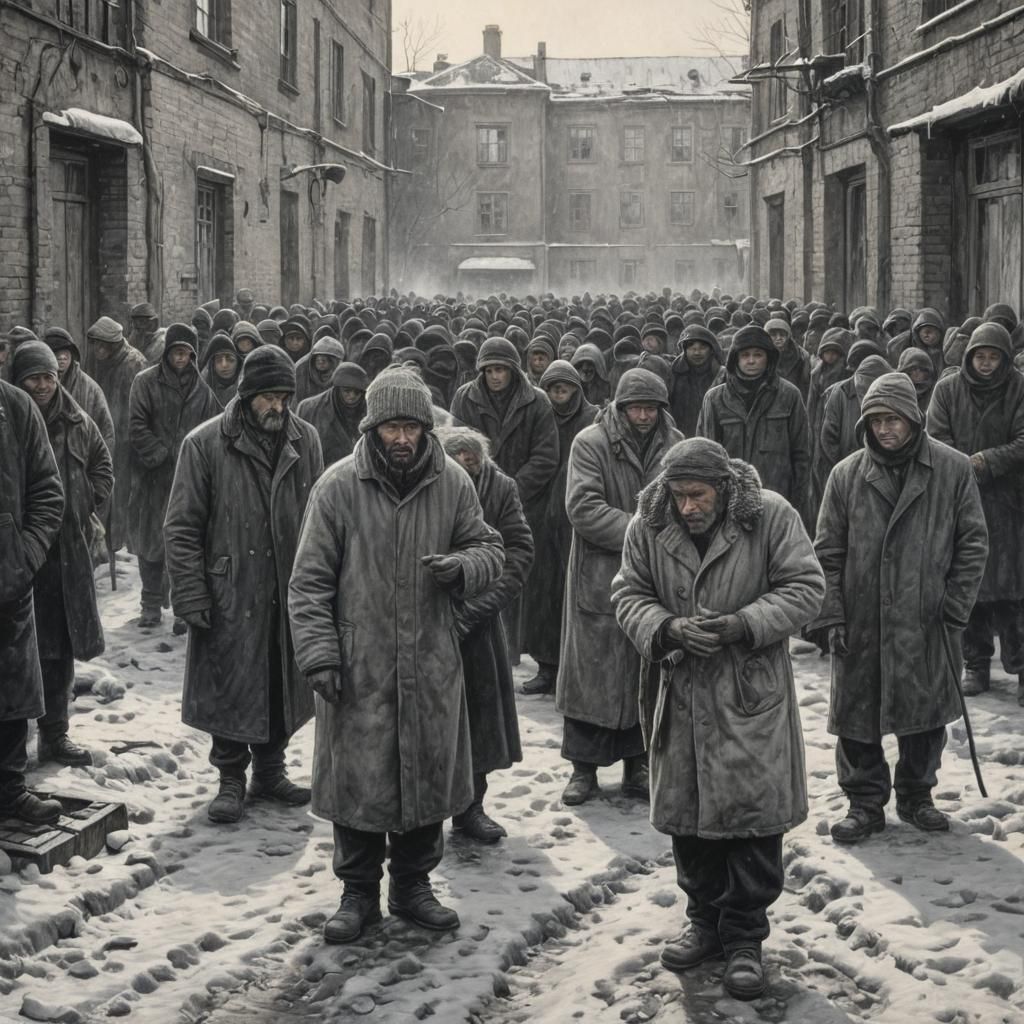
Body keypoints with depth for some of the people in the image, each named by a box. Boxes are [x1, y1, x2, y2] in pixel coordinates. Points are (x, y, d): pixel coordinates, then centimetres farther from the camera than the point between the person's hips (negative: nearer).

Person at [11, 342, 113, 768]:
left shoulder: (78, 424, 6)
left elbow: (103, 468, 18)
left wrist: (82, 505, 4)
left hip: (65, 551, 4)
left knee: (60, 645, 10)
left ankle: (55, 733, 20)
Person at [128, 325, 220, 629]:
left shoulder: (201, 388, 9)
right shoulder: (146, 382, 2)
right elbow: (136, 427, -3)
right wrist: (160, 455, -10)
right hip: (153, 478, 0)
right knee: (150, 541, 7)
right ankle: (151, 605, 20)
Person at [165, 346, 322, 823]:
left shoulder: (304, 440, 4)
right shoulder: (206, 444, -7)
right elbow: (182, 527, -5)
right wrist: (191, 595, -11)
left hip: (290, 591, 4)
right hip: (231, 593, -3)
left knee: (282, 685, 12)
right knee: (230, 689, 3)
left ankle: (270, 769, 28)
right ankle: (232, 778, 19)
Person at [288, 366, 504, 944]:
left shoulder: (453, 483, 1)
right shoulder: (339, 486, -6)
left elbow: (490, 551, 10)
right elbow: (311, 580, -3)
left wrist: (462, 566, -14)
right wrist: (319, 653, -11)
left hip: (431, 663, 3)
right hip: (359, 663, -2)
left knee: (428, 776, 11)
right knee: (358, 780, 3)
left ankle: (413, 885, 28)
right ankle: (360, 892, 20)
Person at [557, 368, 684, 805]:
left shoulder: (674, 446, 6)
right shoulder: (590, 443, -6)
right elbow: (583, 508, -15)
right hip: (600, 577, -3)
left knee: (647, 672, 9)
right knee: (593, 671, 0)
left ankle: (637, 764, 21)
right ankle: (584, 767, 10)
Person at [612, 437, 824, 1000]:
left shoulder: (771, 517, -11)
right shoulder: (648, 525, -2)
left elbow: (804, 588, -7)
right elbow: (628, 593, 3)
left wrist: (742, 625, -20)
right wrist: (666, 628, -18)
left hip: (752, 696, -3)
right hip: (679, 694, 3)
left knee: (754, 813, -3)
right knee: (687, 812, 11)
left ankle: (744, 937, 12)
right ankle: (706, 921, 30)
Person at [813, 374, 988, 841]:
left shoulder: (954, 470, -1)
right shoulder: (847, 475, 1)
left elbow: (972, 544, 3)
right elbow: (827, 553, 3)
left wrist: (955, 605, -4)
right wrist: (833, 615, -4)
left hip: (927, 622, 0)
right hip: (860, 623, 0)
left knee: (925, 713, 10)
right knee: (857, 716, 4)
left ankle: (916, 796, 28)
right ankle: (865, 802, 18)